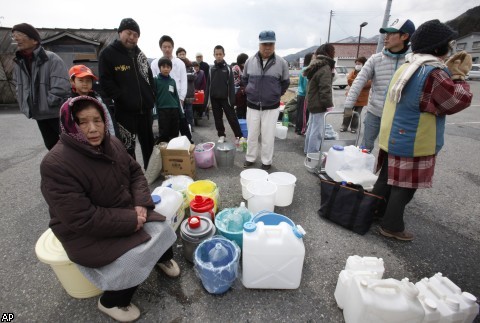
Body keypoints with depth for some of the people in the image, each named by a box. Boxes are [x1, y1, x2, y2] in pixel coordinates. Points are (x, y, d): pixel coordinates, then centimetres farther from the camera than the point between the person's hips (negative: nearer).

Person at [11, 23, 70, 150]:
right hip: (39, 115, 7)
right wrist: (25, 106, 6)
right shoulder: (19, 62, 8)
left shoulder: (52, 59, -15)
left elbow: (61, 88, -22)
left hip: (58, 114, -7)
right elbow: (18, 87, 18)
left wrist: (46, 104, -15)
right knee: (52, 147, 18)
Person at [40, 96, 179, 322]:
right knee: (134, 259, -18)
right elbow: (83, 218, -30)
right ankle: (111, 302, 14)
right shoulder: (56, 165, -27)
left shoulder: (112, 144, -5)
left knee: (161, 228, -2)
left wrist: (141, 204, -13)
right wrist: (131, 221, -25)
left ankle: (163, 257, 33)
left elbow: (135, 172, 4)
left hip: (125, 212, 7)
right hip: (86, 233, -6)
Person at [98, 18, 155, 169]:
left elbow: (150, 78, 21)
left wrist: (151, 97, 8)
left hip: (145, 108, 6)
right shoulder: (108, 53, -2)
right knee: (127, 148, -1)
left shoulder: (140, 54, 17)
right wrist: (122, 98, -16)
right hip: (125, 110, -6)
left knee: (149, 144, 15)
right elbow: (105, 82, -9)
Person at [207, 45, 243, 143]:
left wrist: (232, 99, -11)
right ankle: (221, 135, 22)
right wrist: (207, 99, 4)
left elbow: (231, 85, -4)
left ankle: (239, 136, 8)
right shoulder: (211, 69, 7)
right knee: (218, 118, 9)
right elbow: (208, 84, 9)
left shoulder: (227, 68, 0)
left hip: (225, 98, -3)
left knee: (232, 118, -2)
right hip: (214, 98, 3)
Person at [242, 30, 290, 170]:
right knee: (252, 135, 12)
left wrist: (276, 95, 8)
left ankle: (266, 162, 20)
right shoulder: (250, 61, -1)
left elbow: (285, 83, 8)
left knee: (268, 137, 4)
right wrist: (251, 92, 13)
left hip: (271, 107, -2)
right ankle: (250, 158, 29)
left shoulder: (281, 63, -6)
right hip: (252, 106, 2)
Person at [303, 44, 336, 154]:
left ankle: (308, 149, 26)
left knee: (311, 127, 17)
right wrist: (329, 104, -20)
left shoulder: (315, 66, 15)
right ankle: (312, 153, -2)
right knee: (317, 130, -6)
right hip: (319, 105, -10)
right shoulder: (325, 68, -16)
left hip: (313, 102, 10)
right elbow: (325, 89, -22)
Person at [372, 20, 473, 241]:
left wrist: (448, 72, 12)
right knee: (404, 187, 4)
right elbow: (458, 101, -10)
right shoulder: (433, 73, -18)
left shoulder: (408, 67, 11)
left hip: (394, 137, 9)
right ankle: (391, 226, 16)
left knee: (387, 179, 19)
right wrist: (459, 76, 1)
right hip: (413, 143, -8)